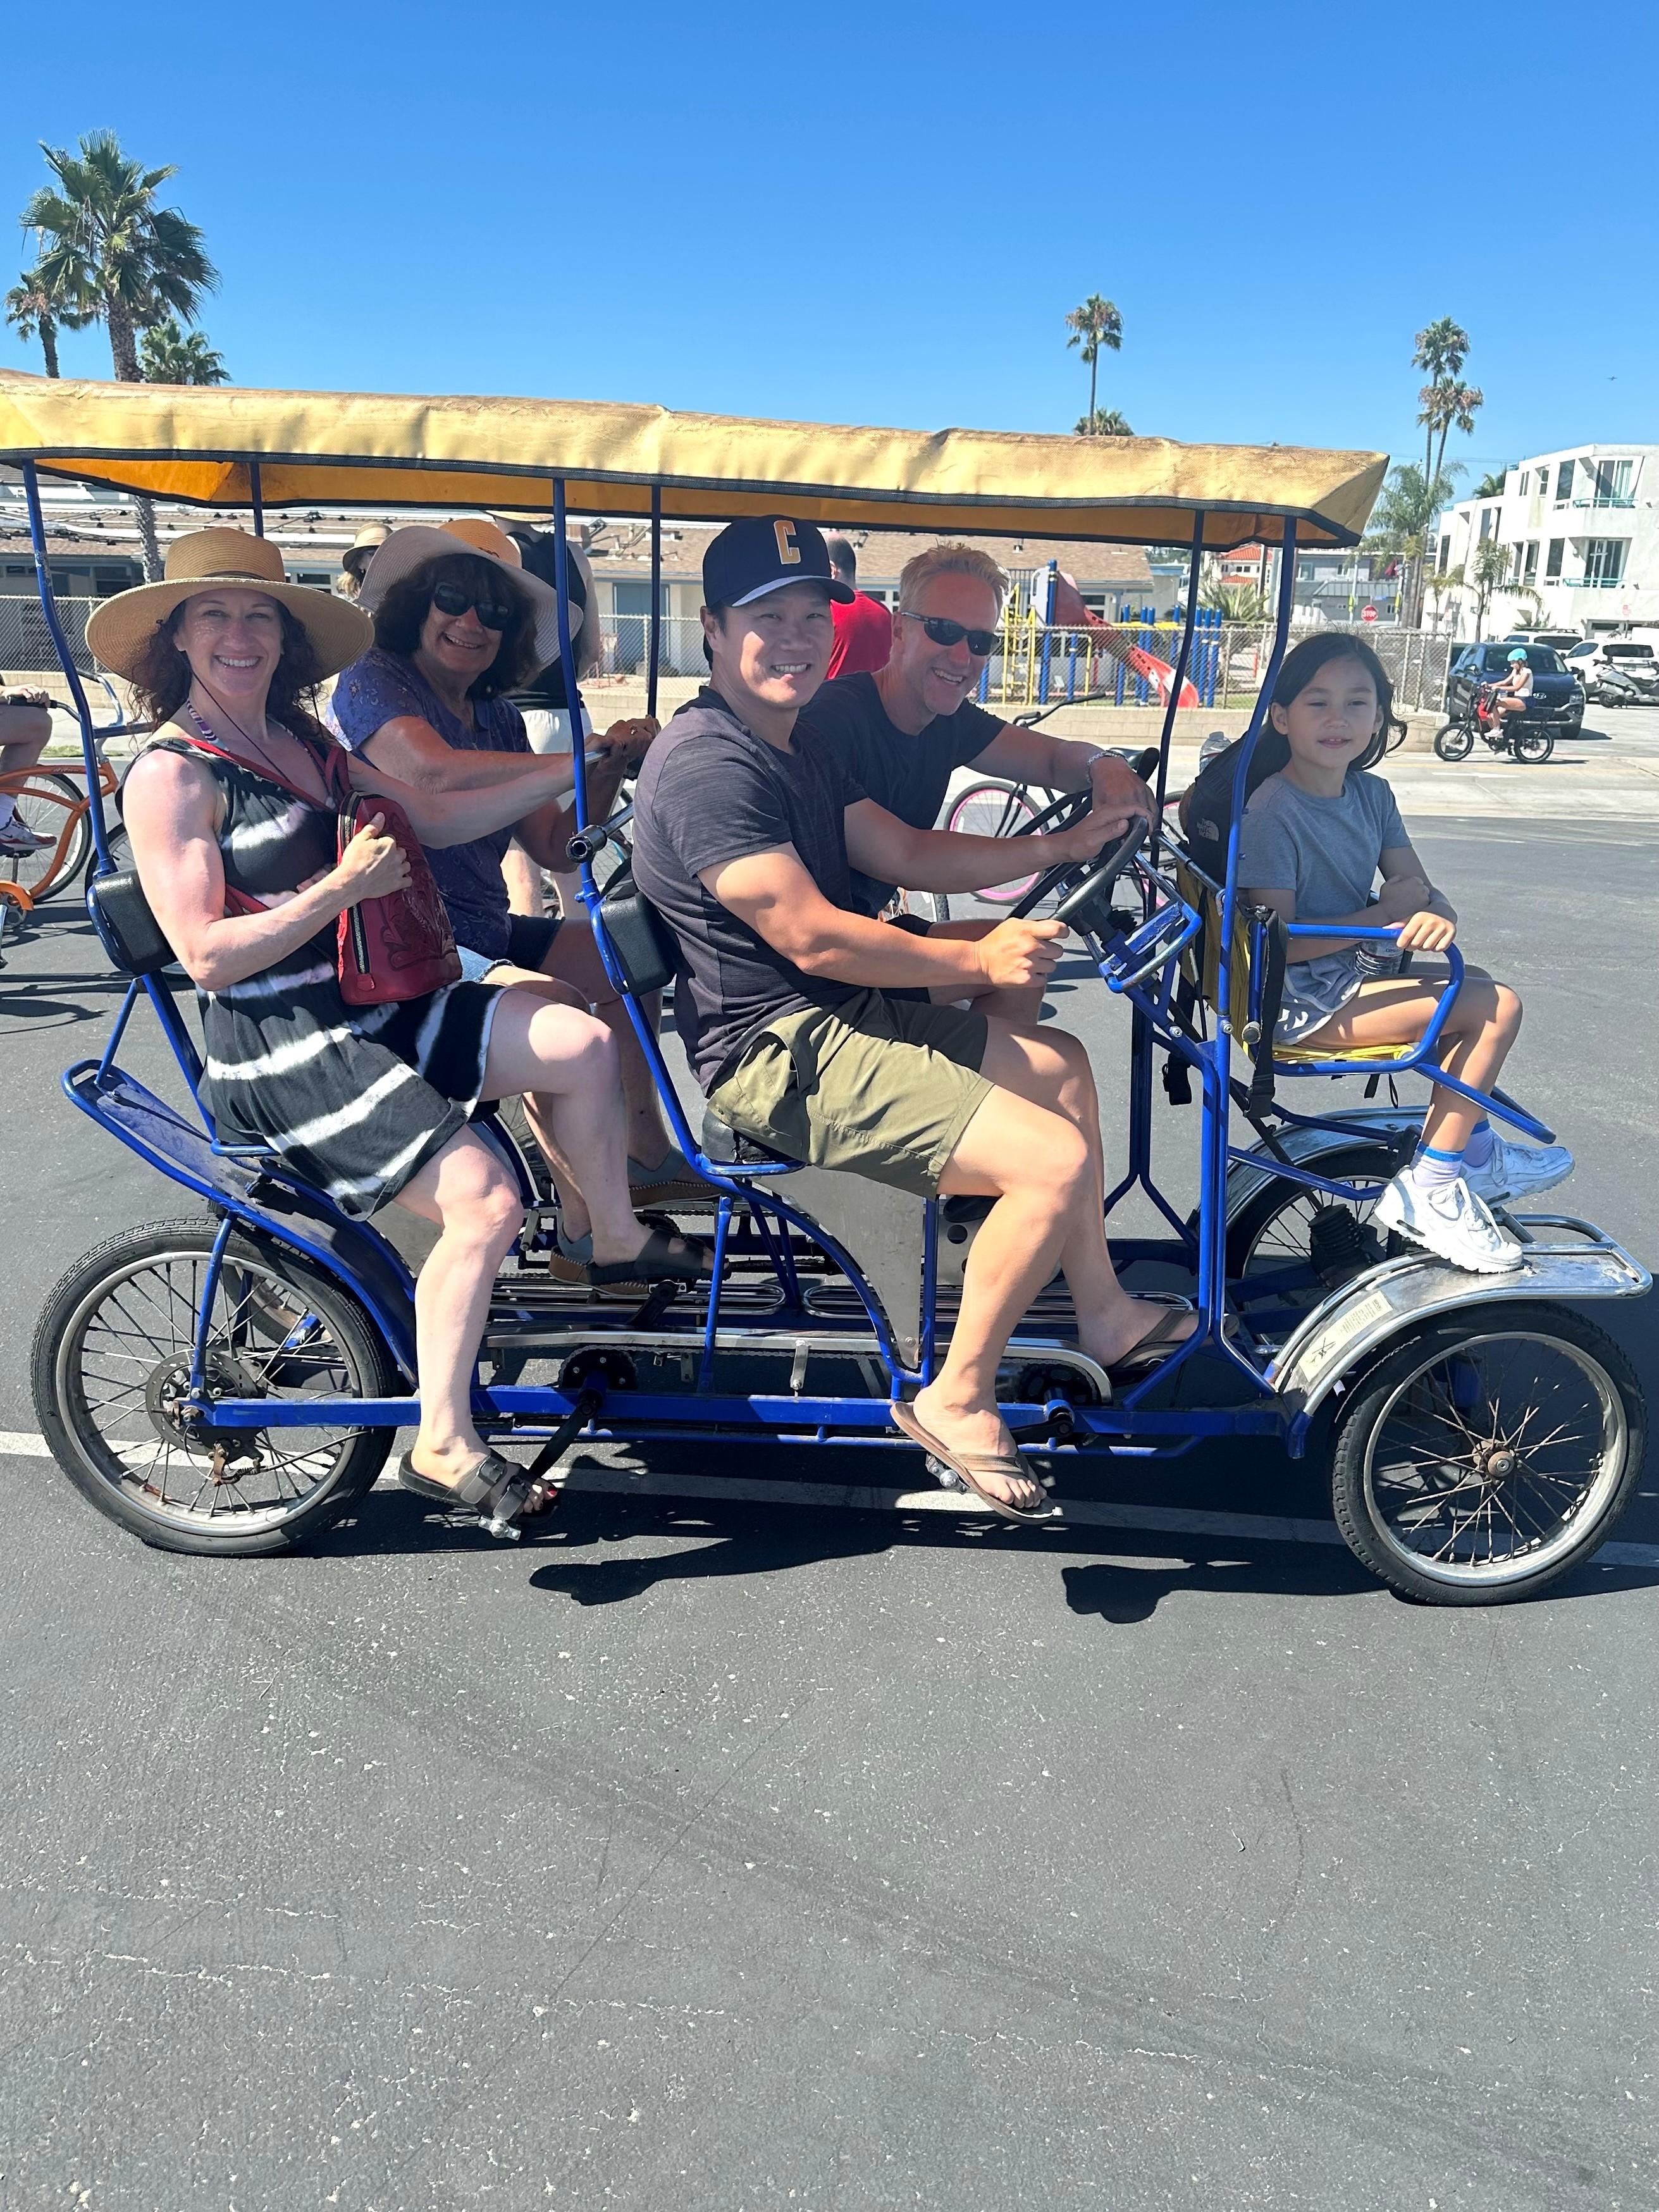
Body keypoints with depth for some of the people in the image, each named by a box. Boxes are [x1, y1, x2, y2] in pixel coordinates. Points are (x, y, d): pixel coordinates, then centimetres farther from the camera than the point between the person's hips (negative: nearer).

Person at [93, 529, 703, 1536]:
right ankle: (443, 1445, -4)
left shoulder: (303, 740, 13)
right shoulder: (170, 775, -11)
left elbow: (435, 817, 9)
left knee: (584, 1041, -4)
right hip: (280, 1050, -8)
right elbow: (208, 956, -17)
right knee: (486, 1200, -20)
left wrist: (572, 767, 4)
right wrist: (342, 887, -21)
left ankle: (620, 1240, 17)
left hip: (375, 1010, 8)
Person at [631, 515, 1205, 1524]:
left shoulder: (800, 748, 16)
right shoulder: (708, 763, -18)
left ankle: (1104, 1314, 32)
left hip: (842, 1015, 11)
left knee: (1062, 1065, 23)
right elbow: (811, 937, -23)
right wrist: (975, 960, -16)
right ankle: (957, 1401, -3)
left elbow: (907, 853, 15)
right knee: (1055, 1160, -20)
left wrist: (1059, 846, 7)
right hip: (781, 1051, -11)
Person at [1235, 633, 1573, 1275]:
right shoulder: (1274, 809, -18)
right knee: (1498, 1006, -11)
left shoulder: (1372, 795, 7)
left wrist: (1438, 917, -18)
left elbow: (1418, 890, 7)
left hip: (1357, 967, 9)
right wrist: (1385, 912, -18)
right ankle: (1428, 1194, -4)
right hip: (1299, 999, -9)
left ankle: (1472, 1151, 31)